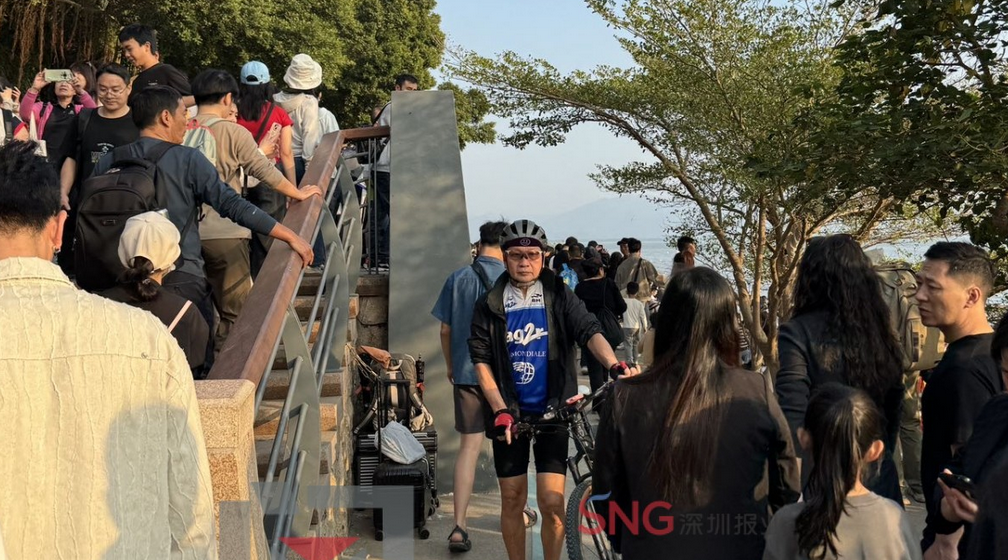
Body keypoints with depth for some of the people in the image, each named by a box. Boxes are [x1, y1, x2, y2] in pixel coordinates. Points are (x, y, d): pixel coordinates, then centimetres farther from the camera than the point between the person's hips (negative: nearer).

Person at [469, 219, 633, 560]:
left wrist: (614, 366, -33)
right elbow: (481, 360, 0)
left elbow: (590, 332, -14)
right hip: (509, 413, 1)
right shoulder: (489, 305, 2)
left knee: (551, 502, -6)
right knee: (512, 501, 8)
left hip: (552, 410, -1)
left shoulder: (559, 297, 0)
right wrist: (500, 410, -12)